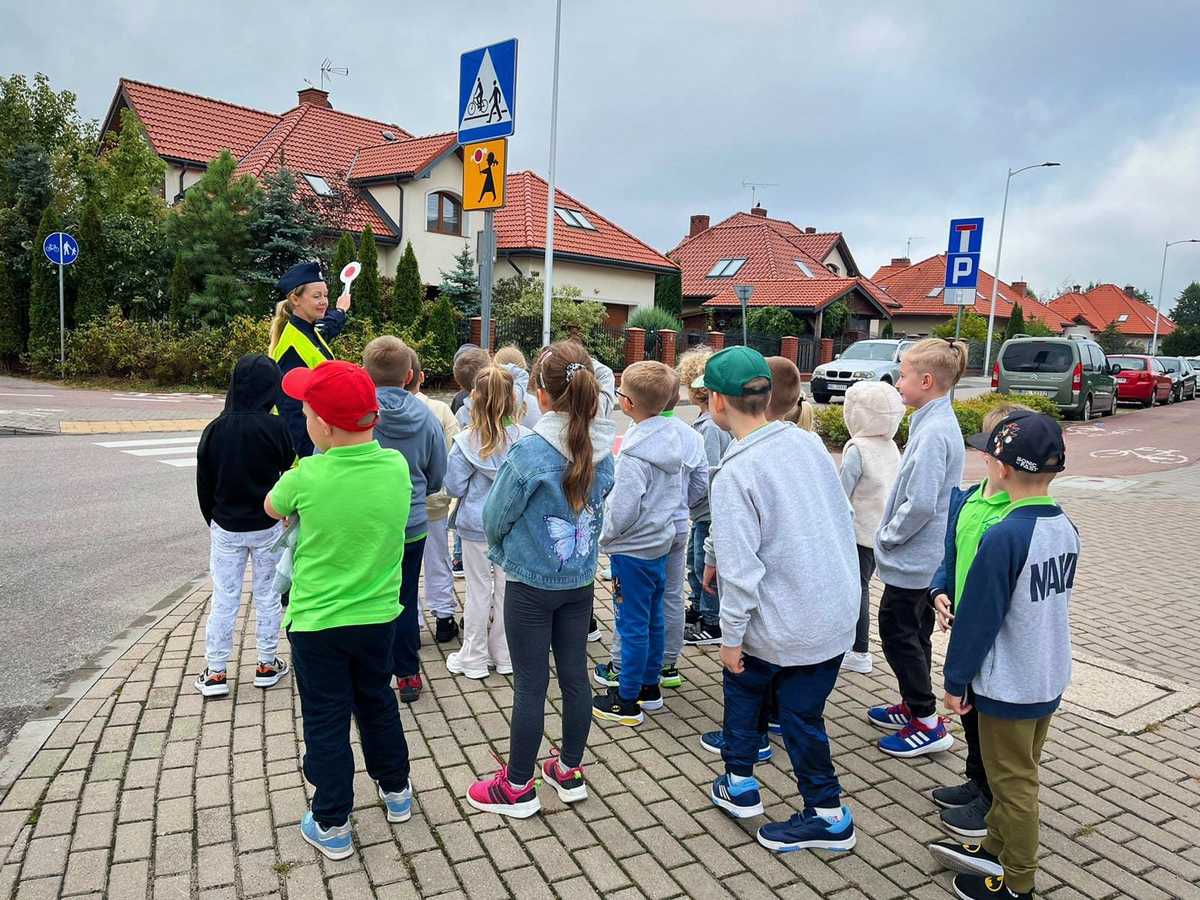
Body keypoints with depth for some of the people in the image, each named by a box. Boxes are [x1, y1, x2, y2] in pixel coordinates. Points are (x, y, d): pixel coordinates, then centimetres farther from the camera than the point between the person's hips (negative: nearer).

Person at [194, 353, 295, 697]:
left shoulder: (215, 429, -7)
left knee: (224, 599, 9)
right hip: (267, 527, -1)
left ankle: (215, 672, 14)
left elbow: (203, 483, 3)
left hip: (226, 528, 2)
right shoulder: (276, 428, -15)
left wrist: (212, 520, 16)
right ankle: (267, 665, 20)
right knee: (267, 596, 11)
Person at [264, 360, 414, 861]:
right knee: (378, 704, 24)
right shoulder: (396, 467, -12)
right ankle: (396, 791, 42)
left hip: (317, 622, -4)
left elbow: (272, 508, 0)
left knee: (325, 722, 12)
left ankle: (332, 828, 26)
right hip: (378, 616, 4)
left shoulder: (307, 477, -22)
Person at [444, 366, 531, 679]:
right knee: (507, 590, 15)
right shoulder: (524, 438, -11)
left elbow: (454, 487, -9)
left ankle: (474, 658, 23)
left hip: (477, 527, -1)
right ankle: (505, 656, 27)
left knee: (478, 592, 11)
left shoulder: (466, 442, -15)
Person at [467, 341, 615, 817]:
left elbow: (495, 517, -9)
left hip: (530, 585, -5)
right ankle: (569, 771, 33)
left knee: (530, 685, 6)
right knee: (574, 675, 16)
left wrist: (503, 550, 10)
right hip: (581, 581, 5)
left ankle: (518, 787, 22)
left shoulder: (530, 452, -21)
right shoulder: (603, 452, -4)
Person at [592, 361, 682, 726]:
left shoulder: (635, 455, -25)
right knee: (653, 619, 19)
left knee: (633, 625, 3)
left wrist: (605, 537, -7)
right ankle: (649, 685, 33)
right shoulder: (673, 440, 0)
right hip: (660, 542, 8)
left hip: (632, 549, -8)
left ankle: (627, 701, 15)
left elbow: (623, 510, -24)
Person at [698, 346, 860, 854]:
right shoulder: (809, 442, -2)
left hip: (780, 624, -5)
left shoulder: (734, 475, -21)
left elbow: (740, 569, -21)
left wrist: (731, 636, -10)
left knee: (744, 683, 22)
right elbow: (844, 518, 9)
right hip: (838, 610, 5)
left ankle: (740, 783, 34)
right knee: (802, 709, 16)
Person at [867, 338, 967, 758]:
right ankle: (914, 706, 34)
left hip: (912, 559, -10)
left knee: (898, 633, 2)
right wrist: (892, 534, 13)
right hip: (926, 557, 10)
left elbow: (920, 504, -28)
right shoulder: (937, 423, 8)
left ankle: (928, 724, 12)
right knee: (913, 631, 20)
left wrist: (887, 536, -13)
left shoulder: (933, 433, -24)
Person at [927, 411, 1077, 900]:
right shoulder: (1067, 528, -2)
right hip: (1050, 679, 8)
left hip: (1008, 687, -8)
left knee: (1014, 784, 9)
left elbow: (977, 618, -21)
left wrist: (955, 681, -9)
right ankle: (995, 849, 39)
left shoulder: (1004, 537, -26)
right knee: (1017, 775, 22)